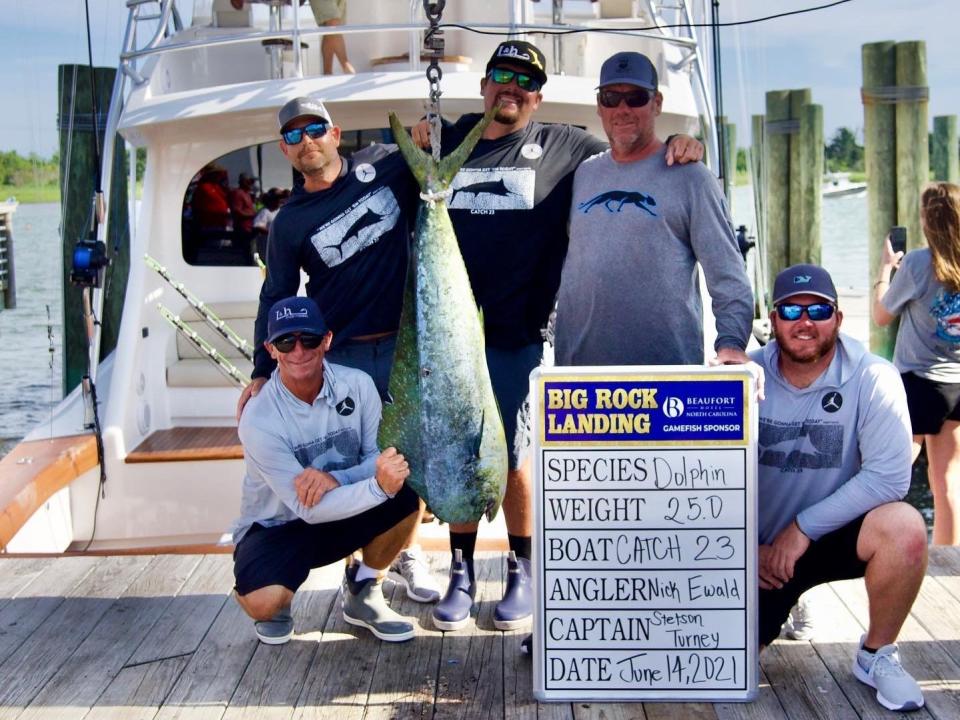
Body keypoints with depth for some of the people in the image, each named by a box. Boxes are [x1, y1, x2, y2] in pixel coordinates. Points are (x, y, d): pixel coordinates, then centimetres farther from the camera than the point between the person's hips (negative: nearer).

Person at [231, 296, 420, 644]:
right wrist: (379, 486, -41)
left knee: (407, 495, -24)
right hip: (276, 528, -4)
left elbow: (383, 456, -10)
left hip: (342, 516, 4)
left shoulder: (357, 384, -13)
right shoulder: (259, 420, -24)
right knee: (262, 602, -34)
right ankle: (277, 605, 8)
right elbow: (307, 509, -27)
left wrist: (336, 478, -31)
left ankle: (363, 593, 2)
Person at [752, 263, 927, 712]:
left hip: (836, 537, -1)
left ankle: (876, 656, -6)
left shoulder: (873, 379, -16)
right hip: (760, 547, 2)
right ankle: (774, 605, 27)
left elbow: (890, 476, -23)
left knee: (904, 528, -33)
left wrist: (803, 529, -21)